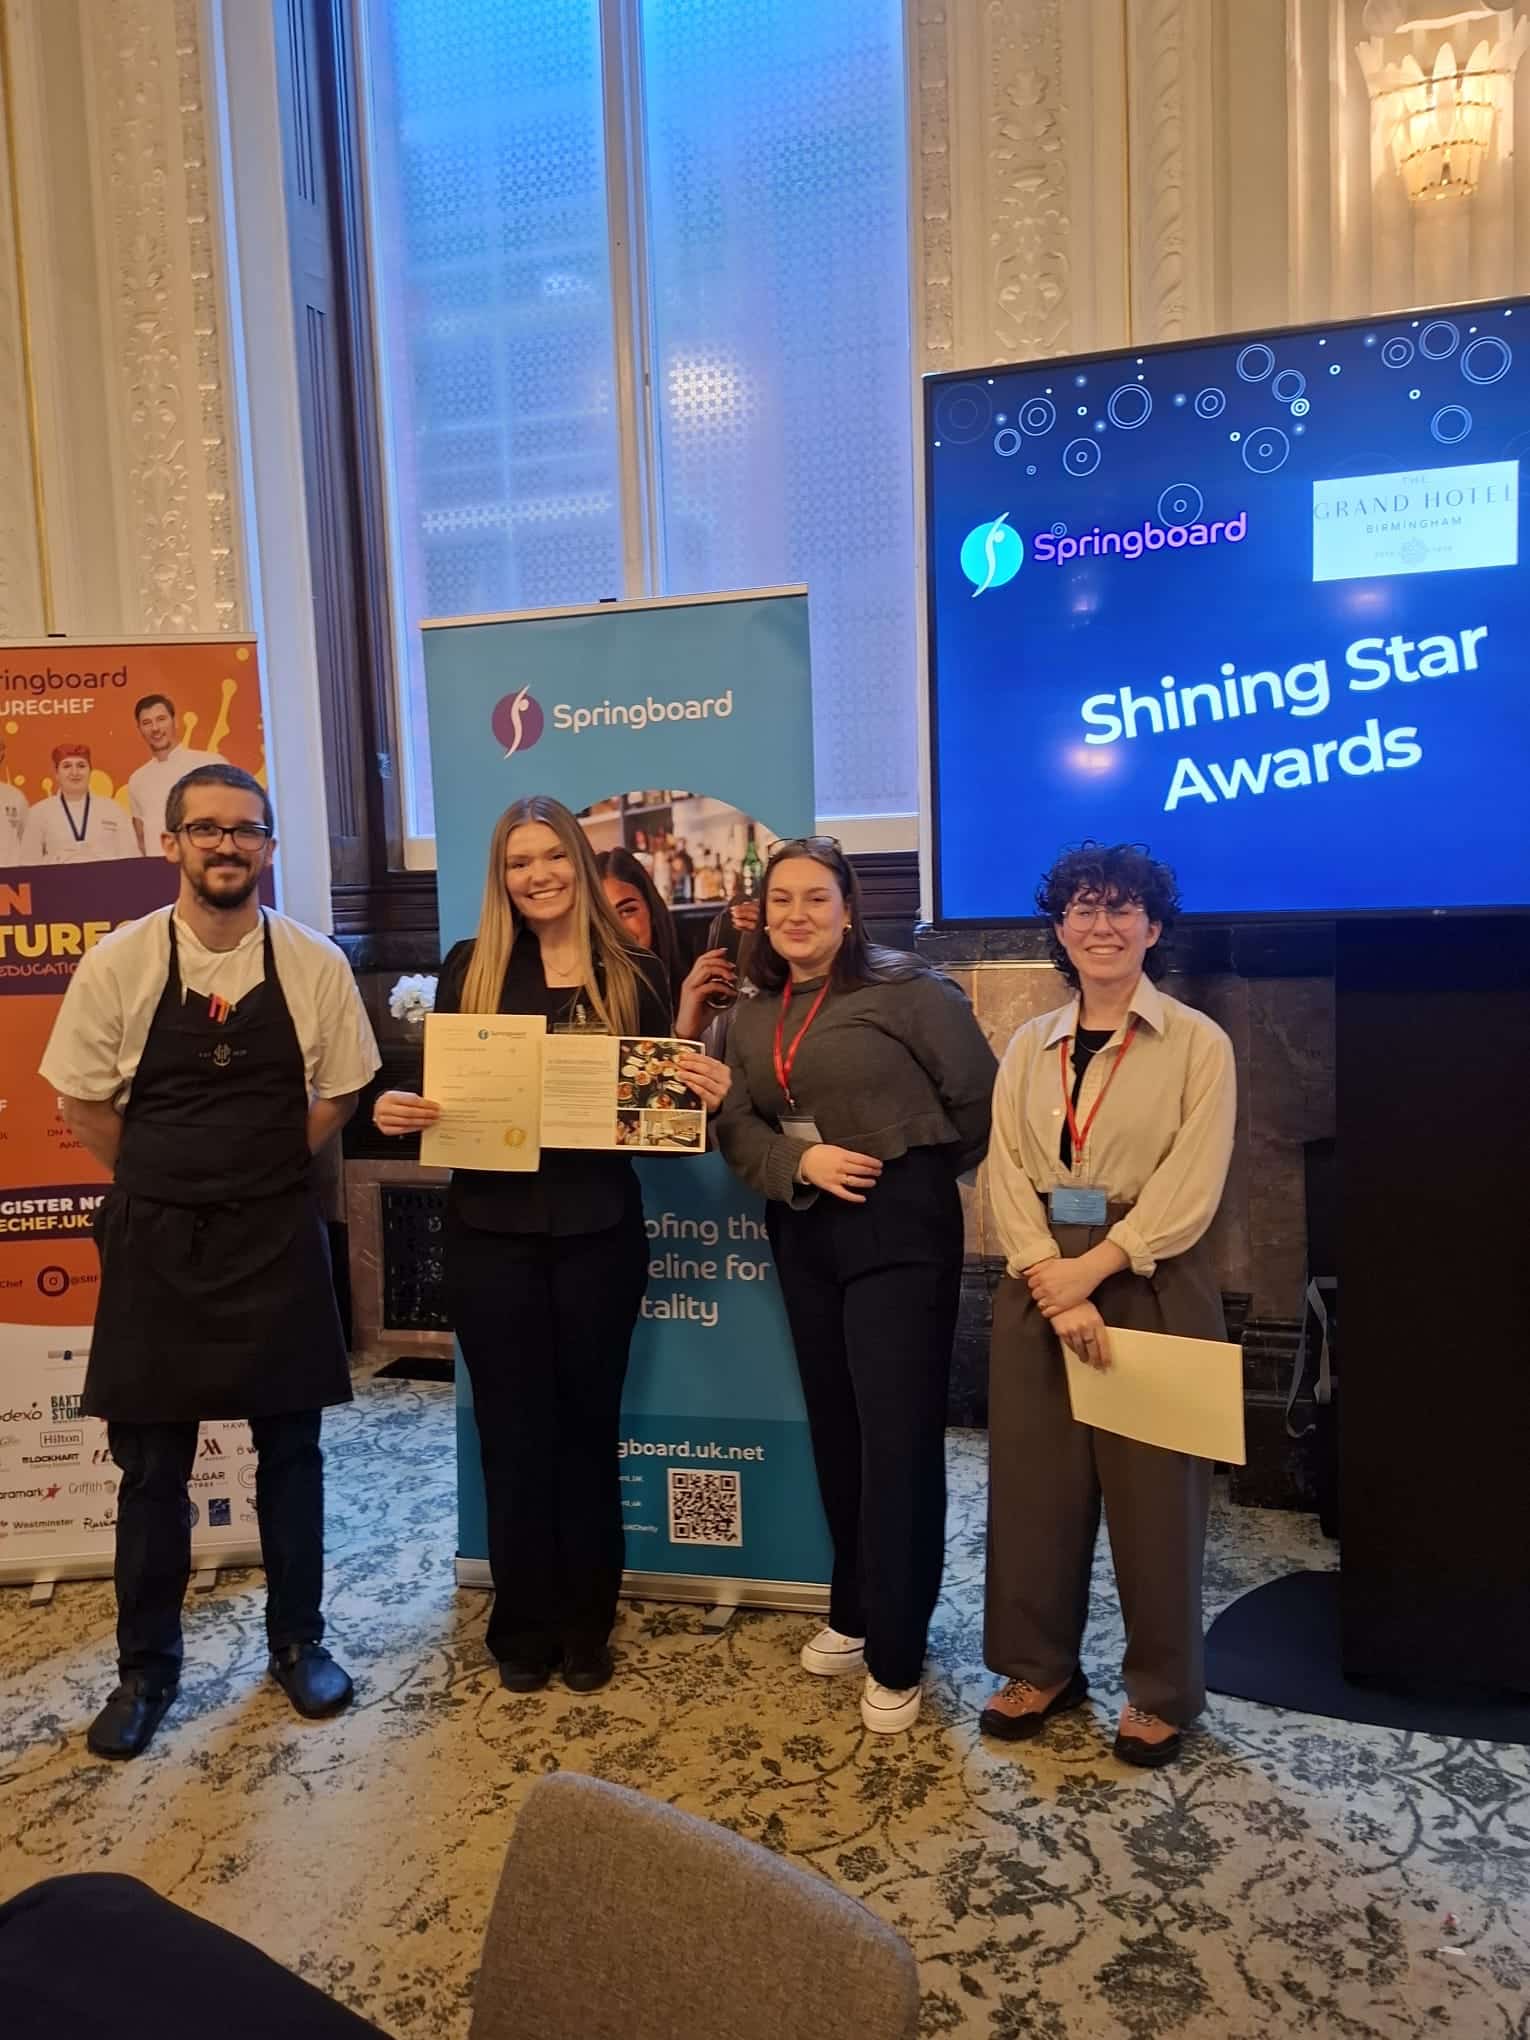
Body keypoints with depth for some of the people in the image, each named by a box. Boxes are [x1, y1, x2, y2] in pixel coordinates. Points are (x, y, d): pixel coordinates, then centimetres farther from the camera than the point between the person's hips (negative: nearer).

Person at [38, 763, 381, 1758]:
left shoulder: (316, 965, -5)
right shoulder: (117, 964, -7)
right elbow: (84, 1104, 2)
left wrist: (264, 1172, 3)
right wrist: (168, 1181, 4)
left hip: (278, 1236, 1)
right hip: (156, 1239, 0)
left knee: (290, 1450, 12)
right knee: (151, 1463, 10)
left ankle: (298, 1639, 31)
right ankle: (148, 1664, 29)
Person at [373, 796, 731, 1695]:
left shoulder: (634, 973, 2)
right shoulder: (471, 967, 2)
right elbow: (438, 1090, 4)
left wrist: (709, 1091, -16)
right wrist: (396, 1109, -17)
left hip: (598, 1229, 0)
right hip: (492, 1230, 0)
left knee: (589, 1426, 12)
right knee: (514, 1431, 9)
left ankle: (588, 1625, 29)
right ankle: (525, 1627, 27)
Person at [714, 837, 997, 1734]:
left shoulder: (905, 988, -11)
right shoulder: (752, 1016, 8)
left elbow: (980, 1098, -9)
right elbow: (738, 1128, 3)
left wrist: (919, 1176, 2)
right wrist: (802, 1165, -15)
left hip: (900, 1229, -6)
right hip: (803, 1232, 6)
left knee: (898, 1437, -1)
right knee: (834, 1428, 16)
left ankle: (896, 1656, 14)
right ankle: (855, 1611, 34)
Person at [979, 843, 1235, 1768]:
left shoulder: (1198, 1042, -3)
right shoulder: (1029, 1046, 9)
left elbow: (1191, 1186, -11)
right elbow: (1007, 1173, 0)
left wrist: (1092, 1271, -17)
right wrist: (1051, 1281, -14)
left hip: (1153, 1286, -3)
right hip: (1040, 1286, 4)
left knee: (1153, 1490, 5)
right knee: (1035, 1480, 10)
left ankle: (1162, 1689, 25)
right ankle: (1041, 1665, 29)